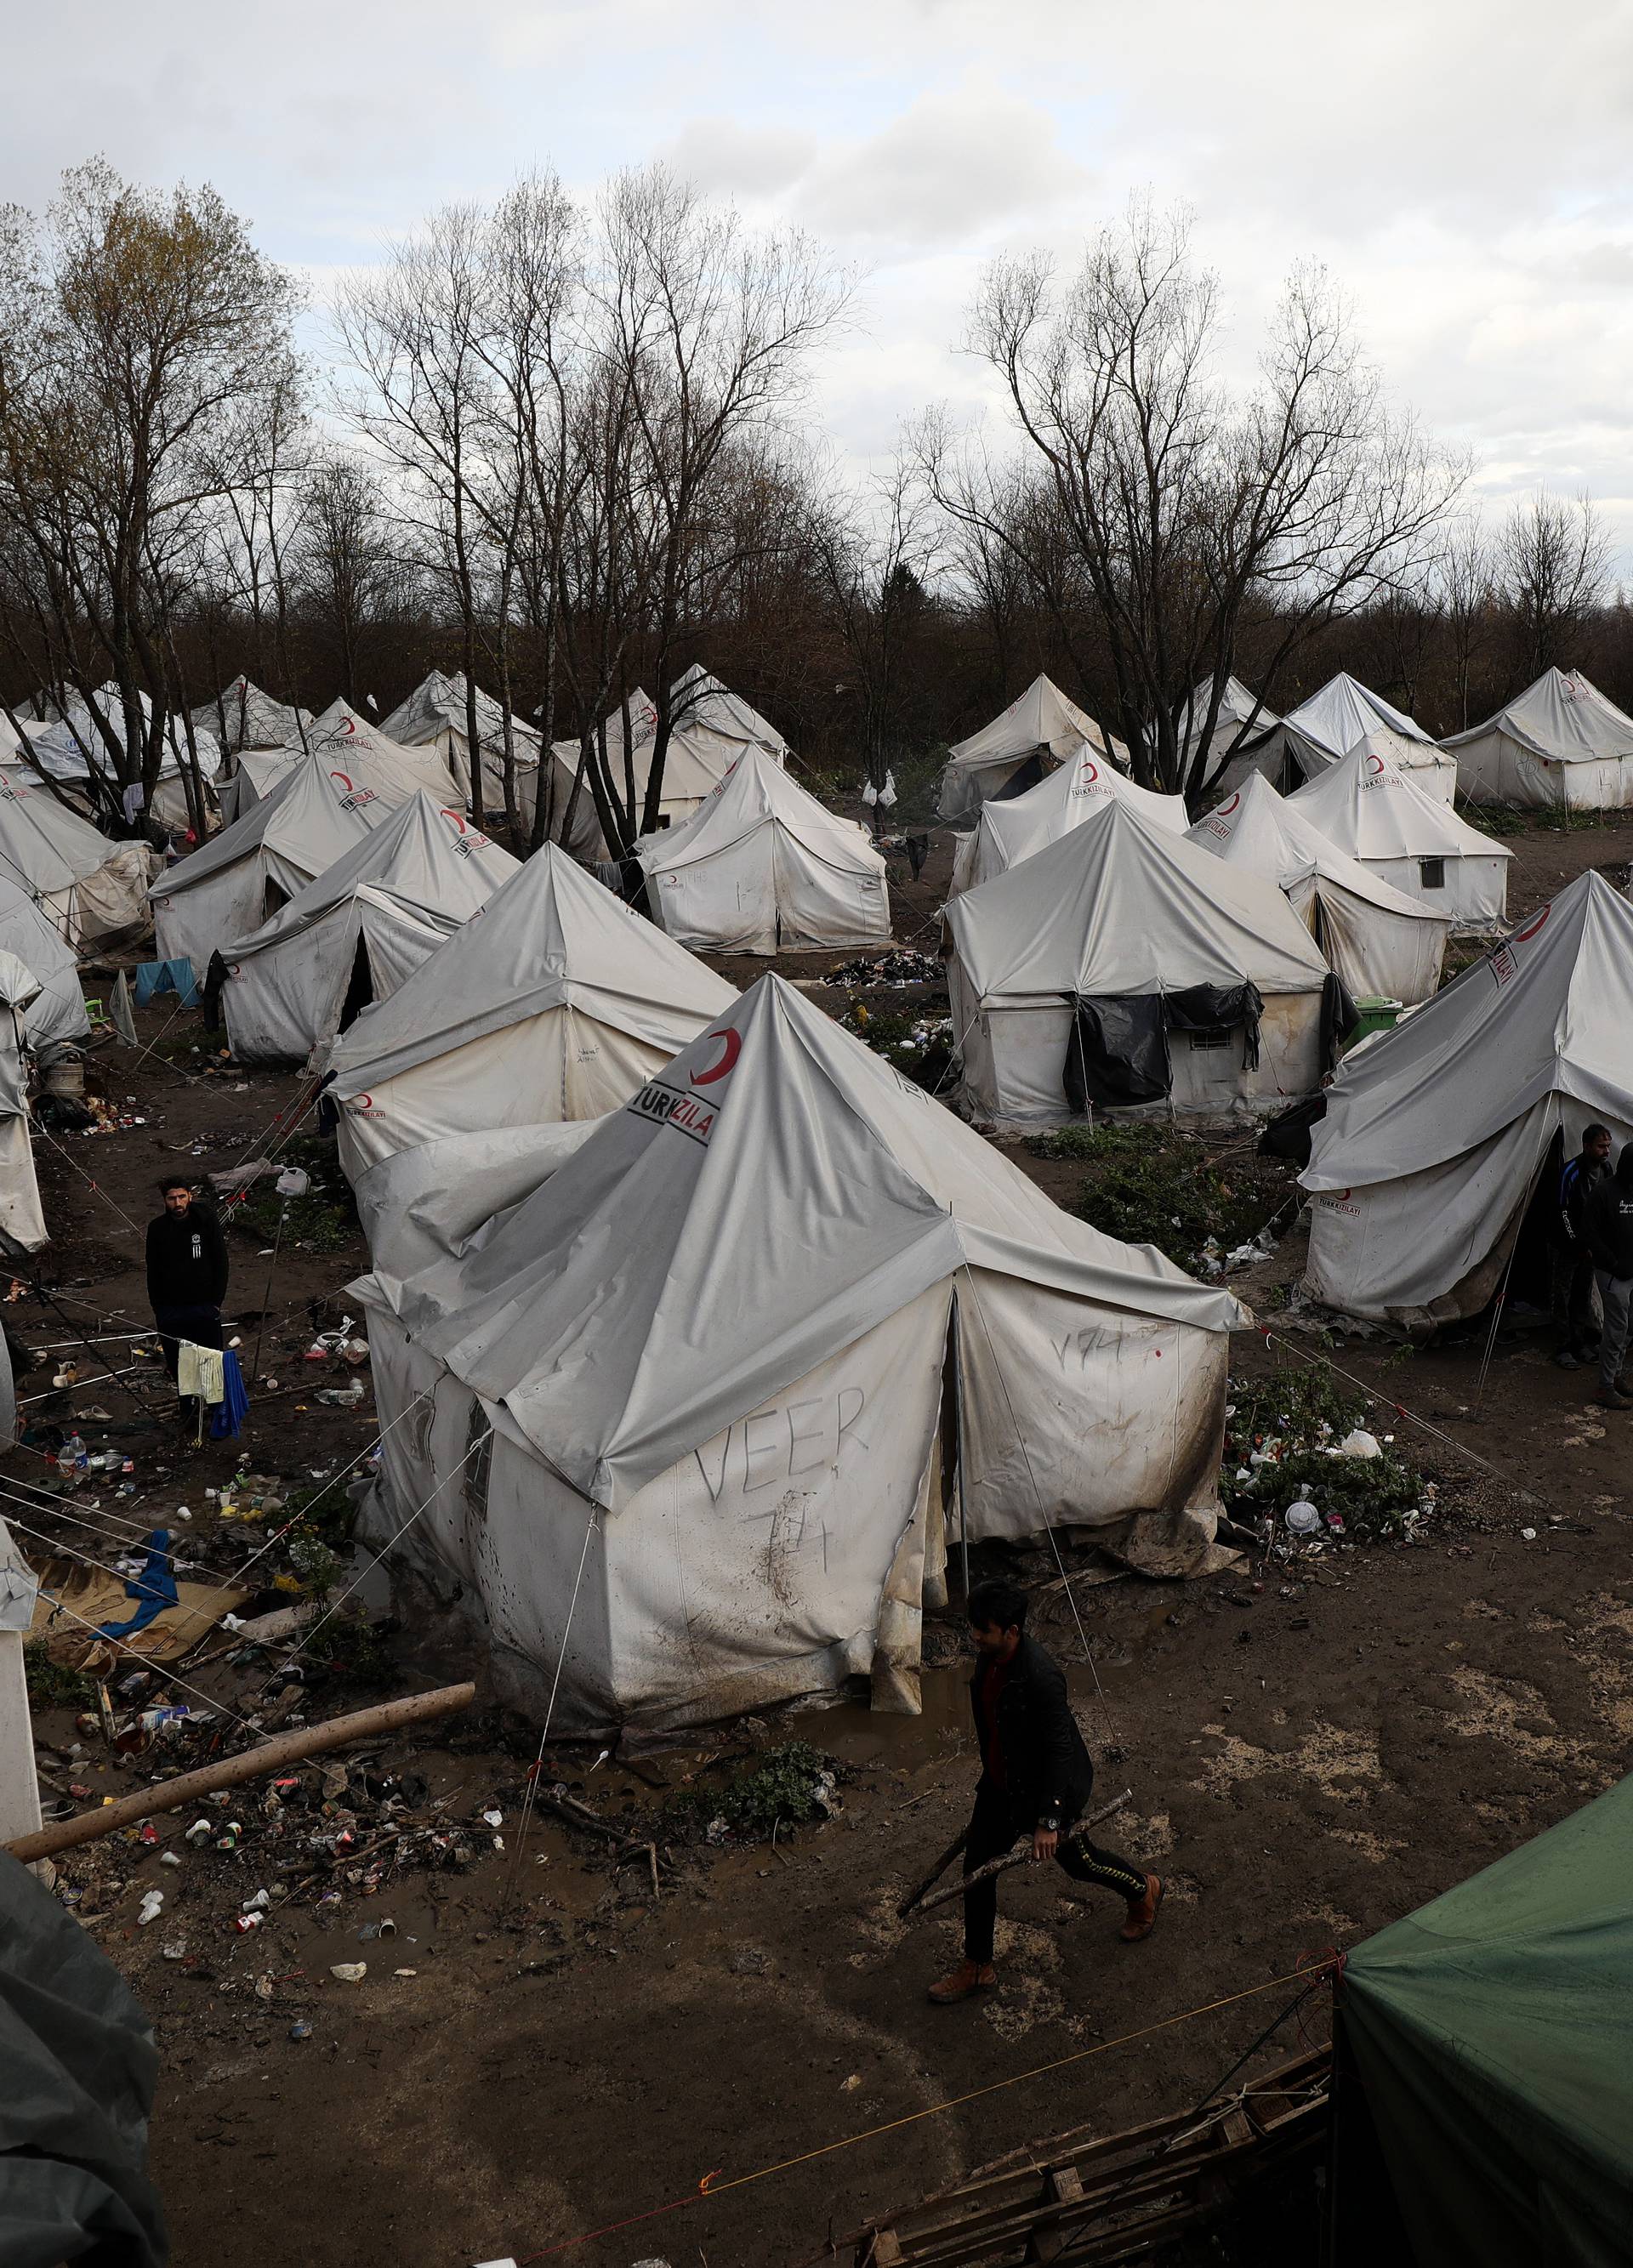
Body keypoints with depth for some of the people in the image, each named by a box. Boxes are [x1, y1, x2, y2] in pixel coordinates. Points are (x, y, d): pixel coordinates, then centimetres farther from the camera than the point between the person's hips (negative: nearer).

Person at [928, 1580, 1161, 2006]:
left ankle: (1143, 1892, 49)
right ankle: (977, 1967, 30)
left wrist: (1048, 1820, -25)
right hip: (1000, 1783, 7)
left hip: (1043, 1790, -7)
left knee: (1075, 1859, 18)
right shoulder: (989, 1656, -10)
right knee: (977, 1866, 11)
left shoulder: (1040, 1677, -36)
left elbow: (1059, 1750, -29)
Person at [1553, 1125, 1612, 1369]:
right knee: (1563, 1296, -1)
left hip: (1590, 1244, 6)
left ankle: (1580, 1344, 22)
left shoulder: (1606, 1168, 1)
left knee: (1584, 1294, 13)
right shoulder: (1571, 1171, -20)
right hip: (1568, 1245, -6)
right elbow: (1563, 1211, -19)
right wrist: (1579, 1244, -18)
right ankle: (1564, 1349, 4)